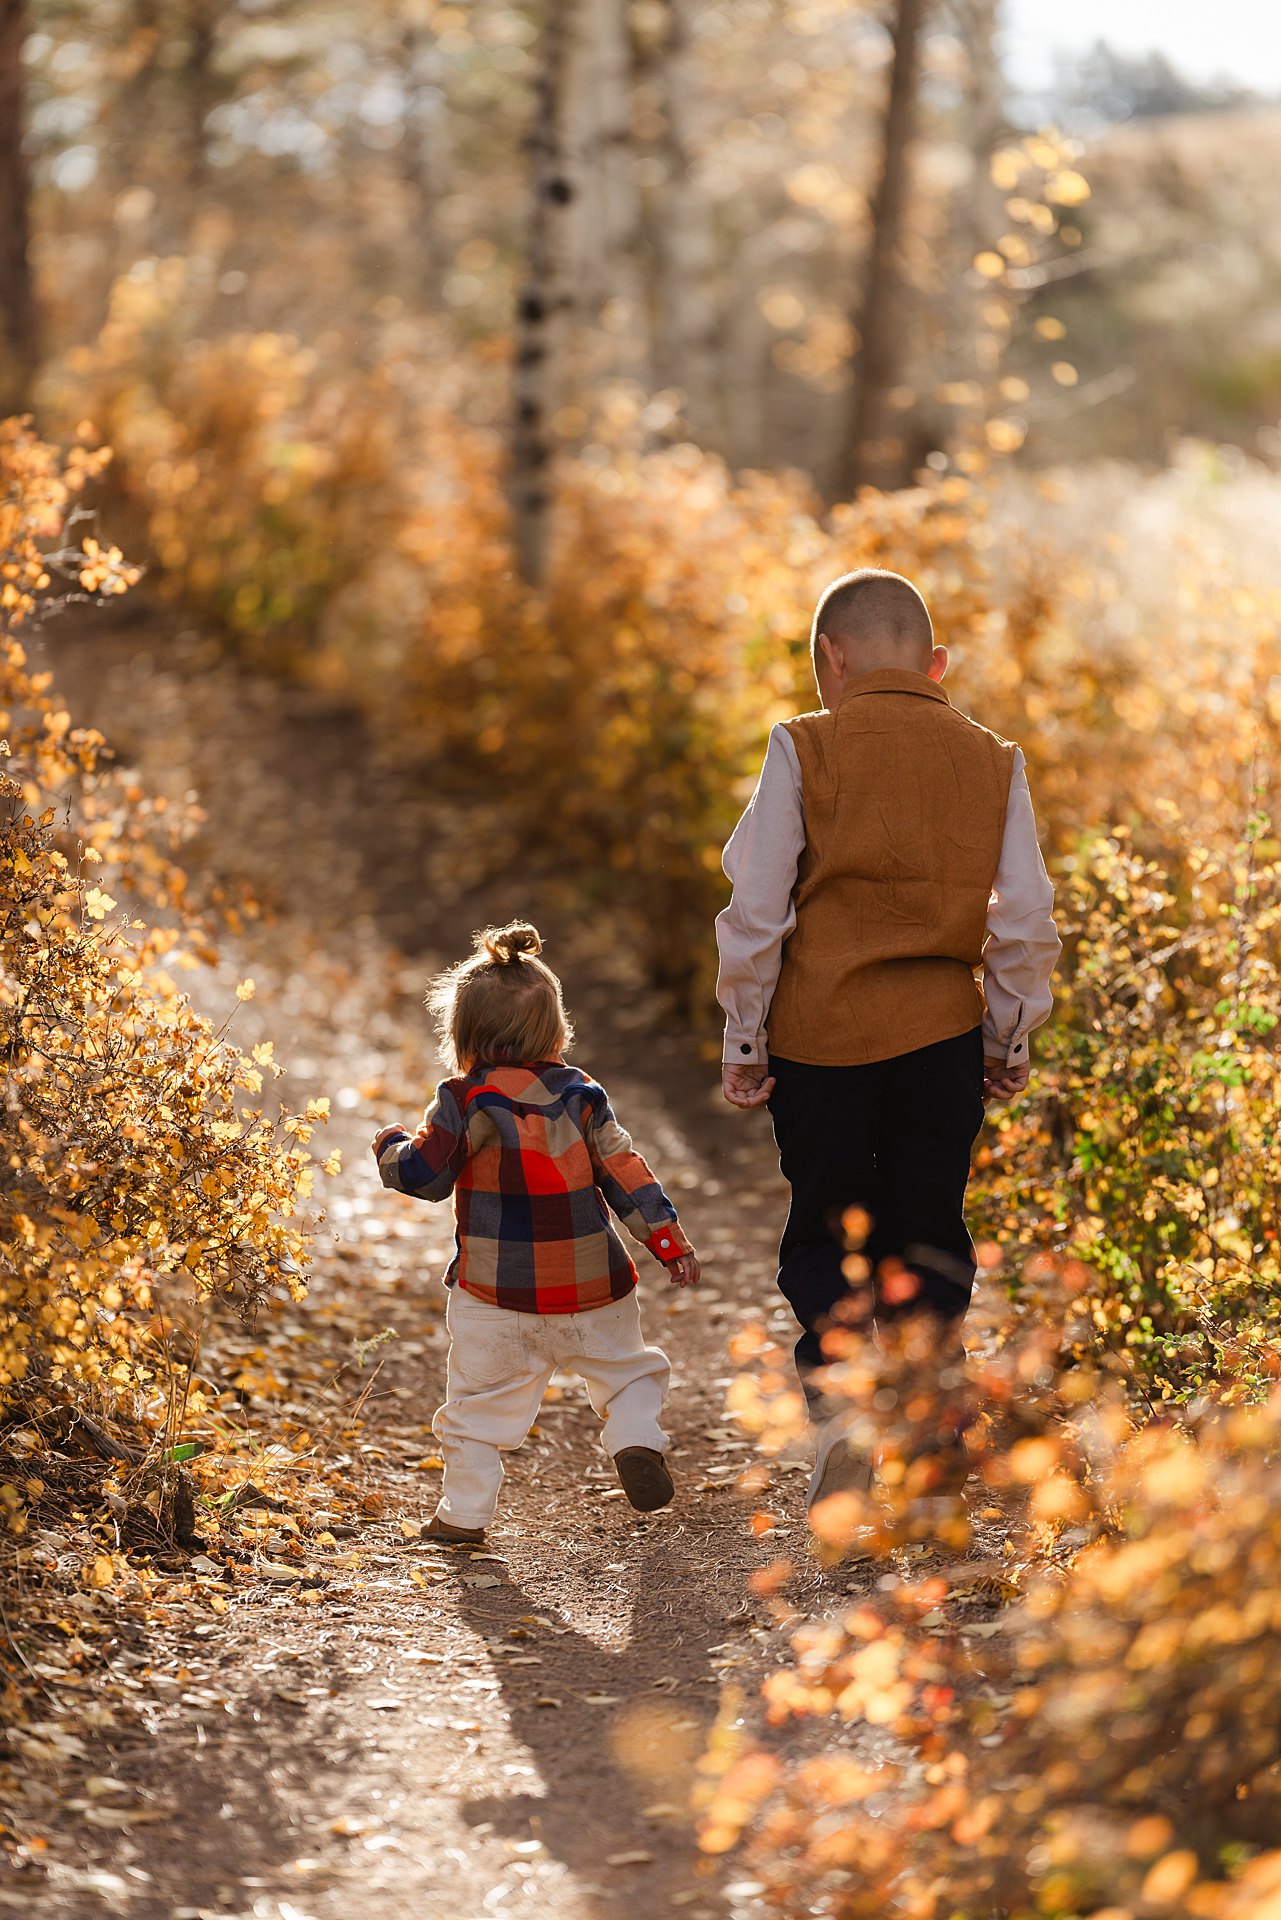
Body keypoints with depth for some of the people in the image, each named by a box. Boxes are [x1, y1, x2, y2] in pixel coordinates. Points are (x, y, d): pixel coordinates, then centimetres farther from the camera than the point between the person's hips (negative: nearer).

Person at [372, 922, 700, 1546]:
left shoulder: (466, 1102, -10)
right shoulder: (581, 1096, 1)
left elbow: (425, 1175, -9)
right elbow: (625, 1173, 2)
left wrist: (390, 1146, 12)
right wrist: (669, 1239, 6)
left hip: (497, 1297, -2)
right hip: (595, 1290, 2)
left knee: (478, 1403, 9)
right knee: (627, 1371, 21)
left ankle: (464, 1512, 11)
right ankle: (636, 1441, -3)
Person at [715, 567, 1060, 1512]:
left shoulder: (805, 751, -5)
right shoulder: (992, 762, 3)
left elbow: (757, 910, -6)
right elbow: (1027, 920, 2)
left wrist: (744, 1041, 3)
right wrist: (1009, 1042, 14)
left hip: (821, 1032, -2)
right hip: (945, 1034, 2)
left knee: (824, 1231, 11)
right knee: (929, 1238, 12)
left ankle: (836, 1389, -10)